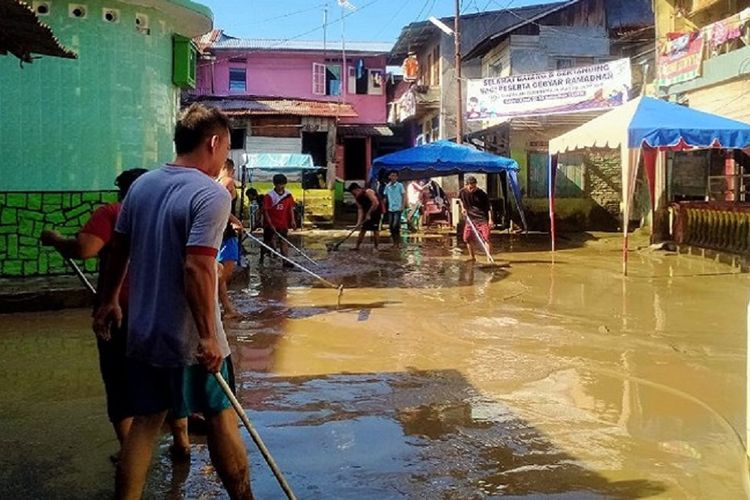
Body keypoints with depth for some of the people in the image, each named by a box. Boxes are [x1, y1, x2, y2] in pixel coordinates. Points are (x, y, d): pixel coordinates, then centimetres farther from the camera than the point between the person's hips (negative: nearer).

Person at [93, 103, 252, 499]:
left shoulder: (142, 185, 5)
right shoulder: (211, 194, -17)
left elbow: (118, 251, 13)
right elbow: (197, 269, -26)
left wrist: (108, 302, 25)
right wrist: (208, 336, -21)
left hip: (143, 333, 6)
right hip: (189, 339, -6)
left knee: (146, 419, 15)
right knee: (220, 416, 11)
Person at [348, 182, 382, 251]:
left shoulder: (368, 192, -22)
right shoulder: (357, 198, 1)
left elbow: (376, 203, -28)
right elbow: (360, 209, -2)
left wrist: (369, 213, -23)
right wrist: (359, 222, -12)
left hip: (376, 212, -8)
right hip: (367, 214, 8)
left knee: (375, 230, -9)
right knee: (362, 229, 5)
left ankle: (376, 247, -1)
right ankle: (357, 246, 10)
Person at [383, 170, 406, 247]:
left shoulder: (400, 185, -4)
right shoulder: (387, 186, 7)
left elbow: (404, 196, -3)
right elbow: (385, 197, 13)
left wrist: (403, 206, -12)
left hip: (398, 209, -5)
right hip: (390, 209, 5)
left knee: (395, 226, -13)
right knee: (391, 226, 7)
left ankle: (398, 242, -1)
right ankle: (394, 242, 18)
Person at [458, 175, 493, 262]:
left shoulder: (481, 194, -17)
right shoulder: (462, 192, -6)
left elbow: (488, 207, -11)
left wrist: (490, 219, -19)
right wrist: (463, 207, 6)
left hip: (482, 218, -5)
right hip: (470, 218, 5)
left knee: (485, 237, -12)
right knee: (467, 238, 9)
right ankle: (472, 256, 26)